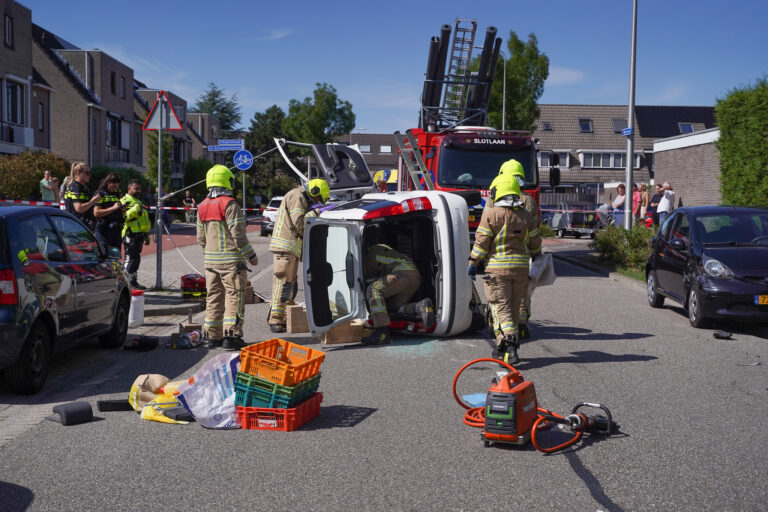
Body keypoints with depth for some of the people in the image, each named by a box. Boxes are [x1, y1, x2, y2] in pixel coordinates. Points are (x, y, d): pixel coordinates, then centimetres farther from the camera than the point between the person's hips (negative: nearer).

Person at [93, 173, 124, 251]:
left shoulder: (116, 195, 18)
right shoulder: (100, 194, -4)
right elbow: (96, 213, -15)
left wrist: (123, 211, 4)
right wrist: (113, 208, -19)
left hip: (117, 230, 7)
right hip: (104, 230, -7)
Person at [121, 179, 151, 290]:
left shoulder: (138, 201, 26)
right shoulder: (125, 201, -5)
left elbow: (144, 220, 30)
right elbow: (123, 216, -21)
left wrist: (146, 236, 31)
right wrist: (135, 209, -29)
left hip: (139, 234, 9)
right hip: (130, 234, -9)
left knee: (136, 259, 11)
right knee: (130, 258, -9)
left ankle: (134, 282, 17)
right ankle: (129, 282, -7)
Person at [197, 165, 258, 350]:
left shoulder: (203, 206, 10)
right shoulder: (229, 204, -13)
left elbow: (201, 238, 14)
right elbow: (238, 235, -16)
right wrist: (251, 255, -6)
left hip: (210, 260, 7)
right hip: (231, 259, -7)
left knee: (213, 296, 12)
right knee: (234, 296, -2)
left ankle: (212, 336, 14)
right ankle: (231, 335, -5)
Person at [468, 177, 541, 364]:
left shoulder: (490, 214, -7)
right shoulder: (526, 216, 8)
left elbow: (481, 242, -9)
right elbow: (535, 242, 15)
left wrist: (473, 264, -1)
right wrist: (536, 258, 33)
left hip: (497, 268, -5)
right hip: (521, 268, 5)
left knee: (501, 307, -4)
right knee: (513, 308, 13)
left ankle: (510, 347, -19)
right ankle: (502, 349, 21)